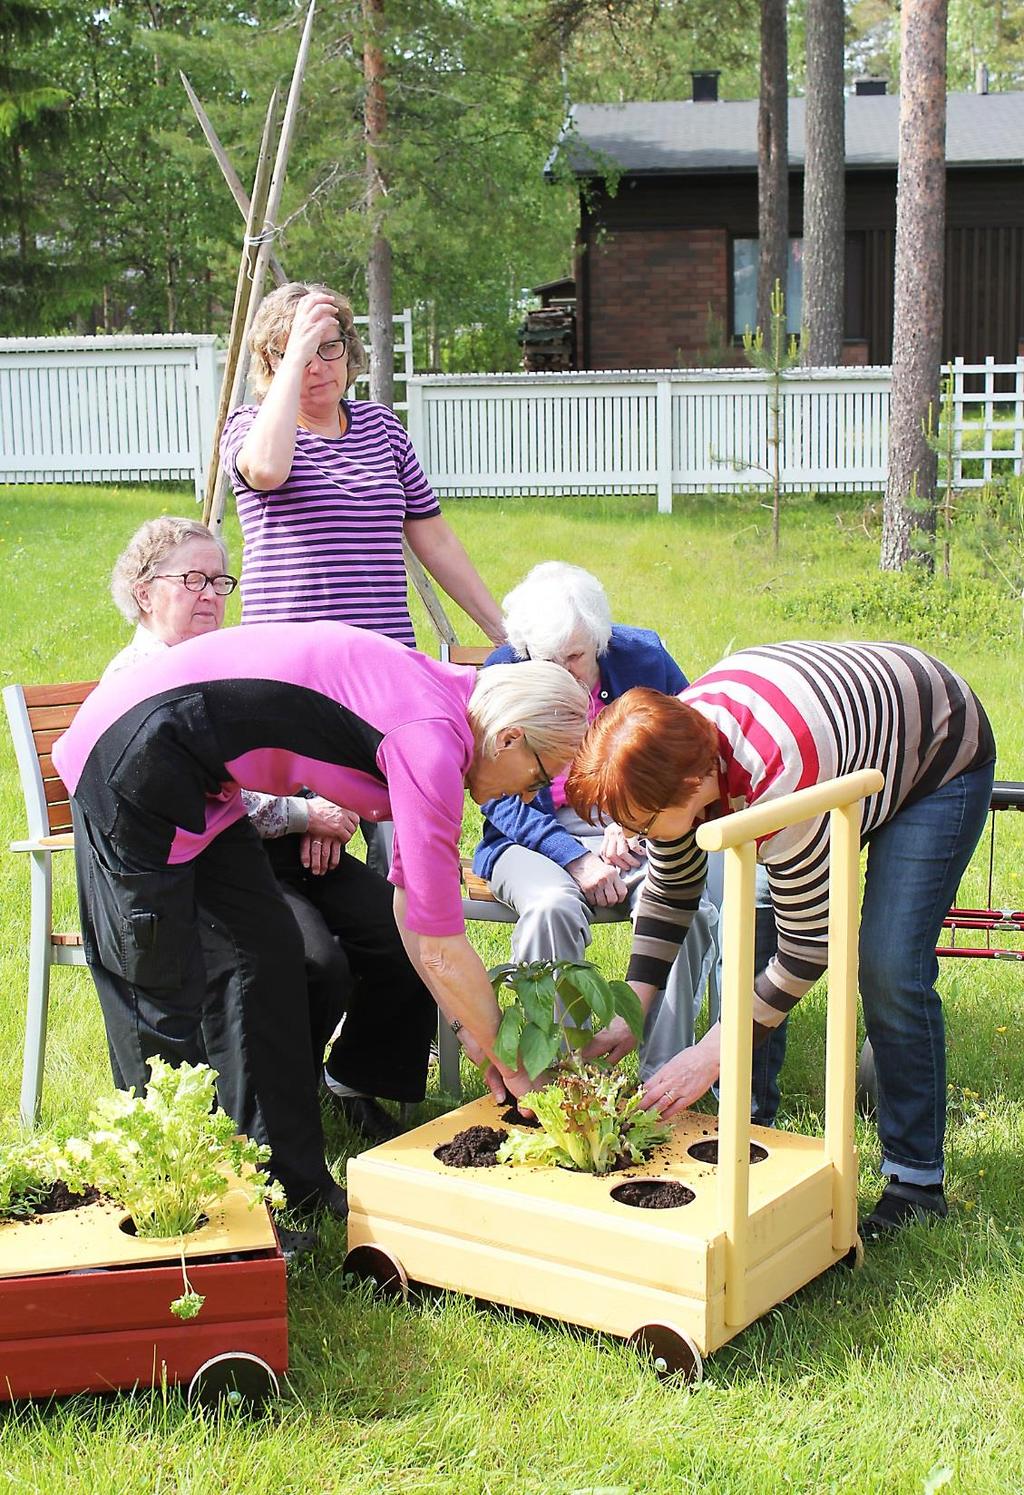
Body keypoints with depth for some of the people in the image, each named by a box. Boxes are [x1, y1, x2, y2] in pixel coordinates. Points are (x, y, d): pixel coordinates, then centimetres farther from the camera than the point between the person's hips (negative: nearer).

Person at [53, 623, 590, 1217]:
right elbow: (442, 950, -19)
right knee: (164, 991, -3)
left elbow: (412, 900, 15)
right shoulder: (430, 743, -22)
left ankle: (298, 1179, 19)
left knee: (274, 952, 11)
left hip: (195, 777, 10)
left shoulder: (441, 700, 7)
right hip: (132, 761, -10)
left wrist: (471, 1027, 14)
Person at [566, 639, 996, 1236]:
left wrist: (710, 1056, -27)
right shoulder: (676, 751, -21)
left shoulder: (777, 783, -42)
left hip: (941, 752, -7)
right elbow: (670, 891, -5)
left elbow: (809, 948, -32)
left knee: (890, 971, -16)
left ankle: (917, 1180, -2)